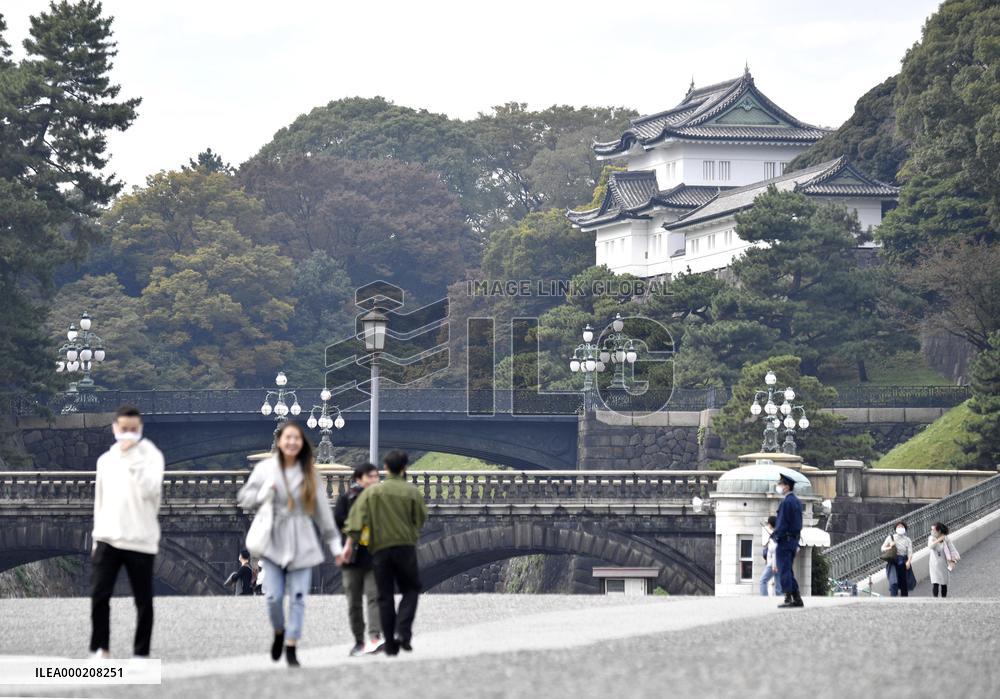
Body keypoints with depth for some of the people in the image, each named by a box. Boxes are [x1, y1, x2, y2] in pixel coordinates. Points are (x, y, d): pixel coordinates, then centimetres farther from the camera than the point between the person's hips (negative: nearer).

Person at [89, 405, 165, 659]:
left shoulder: (150, 455, -1)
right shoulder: (106, 460, 14)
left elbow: (149, 490, -17)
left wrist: (132, 457, -17)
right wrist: (97, 535, 16)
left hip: (140, 540, -3)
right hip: (108, 539, 3)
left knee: (143, 600, 0)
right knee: (99, 595, -5)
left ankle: (141, 654, 8)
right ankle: (100, 649, 6)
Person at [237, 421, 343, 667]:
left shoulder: (309, 474, 5)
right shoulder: (265, 469, 2)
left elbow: (322, 510, 9)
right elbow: (243, 498, 7)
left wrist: (334, 543, 8)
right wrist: (262, 495, -15)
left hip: (301, 543, 1)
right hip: (273, 543, -1)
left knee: (298, 598, -3)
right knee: (273, 596, -6)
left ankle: (291, 647, 4)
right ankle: (279, 633, 24)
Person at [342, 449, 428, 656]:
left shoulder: (372, 491, 3)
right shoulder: (412, 492, -1)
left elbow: (358, 517, -7)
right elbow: (420, 519, 3)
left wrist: (350, 544, -11)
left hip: (380, 548, 2)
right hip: (405, 546, -2)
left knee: (385, 596, 7)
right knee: (411, 589, 12)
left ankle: (390, 643, 5)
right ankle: (402, 632, -9)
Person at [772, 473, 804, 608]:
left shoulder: (786, 502, -15)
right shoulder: (796, 501, 15)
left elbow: (782, 523, -19)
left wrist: (775, 538, -16)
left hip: (784, 540, -9)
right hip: (794, 540, 9)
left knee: (784, 571, -6)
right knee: (788, 571, 14)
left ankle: (788, 599, -7)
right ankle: (797, 598, 13)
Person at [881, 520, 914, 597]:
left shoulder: (907, 540, 6)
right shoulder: (891, 537, 5)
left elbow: (910, 552, -3)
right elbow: (883, 548, 10)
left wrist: (908, 561, -20)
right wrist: (890, 547, -11)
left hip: (903, 563, 1)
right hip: (893, 562, -1)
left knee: (904, 584, 4)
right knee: (894, 582, -16)